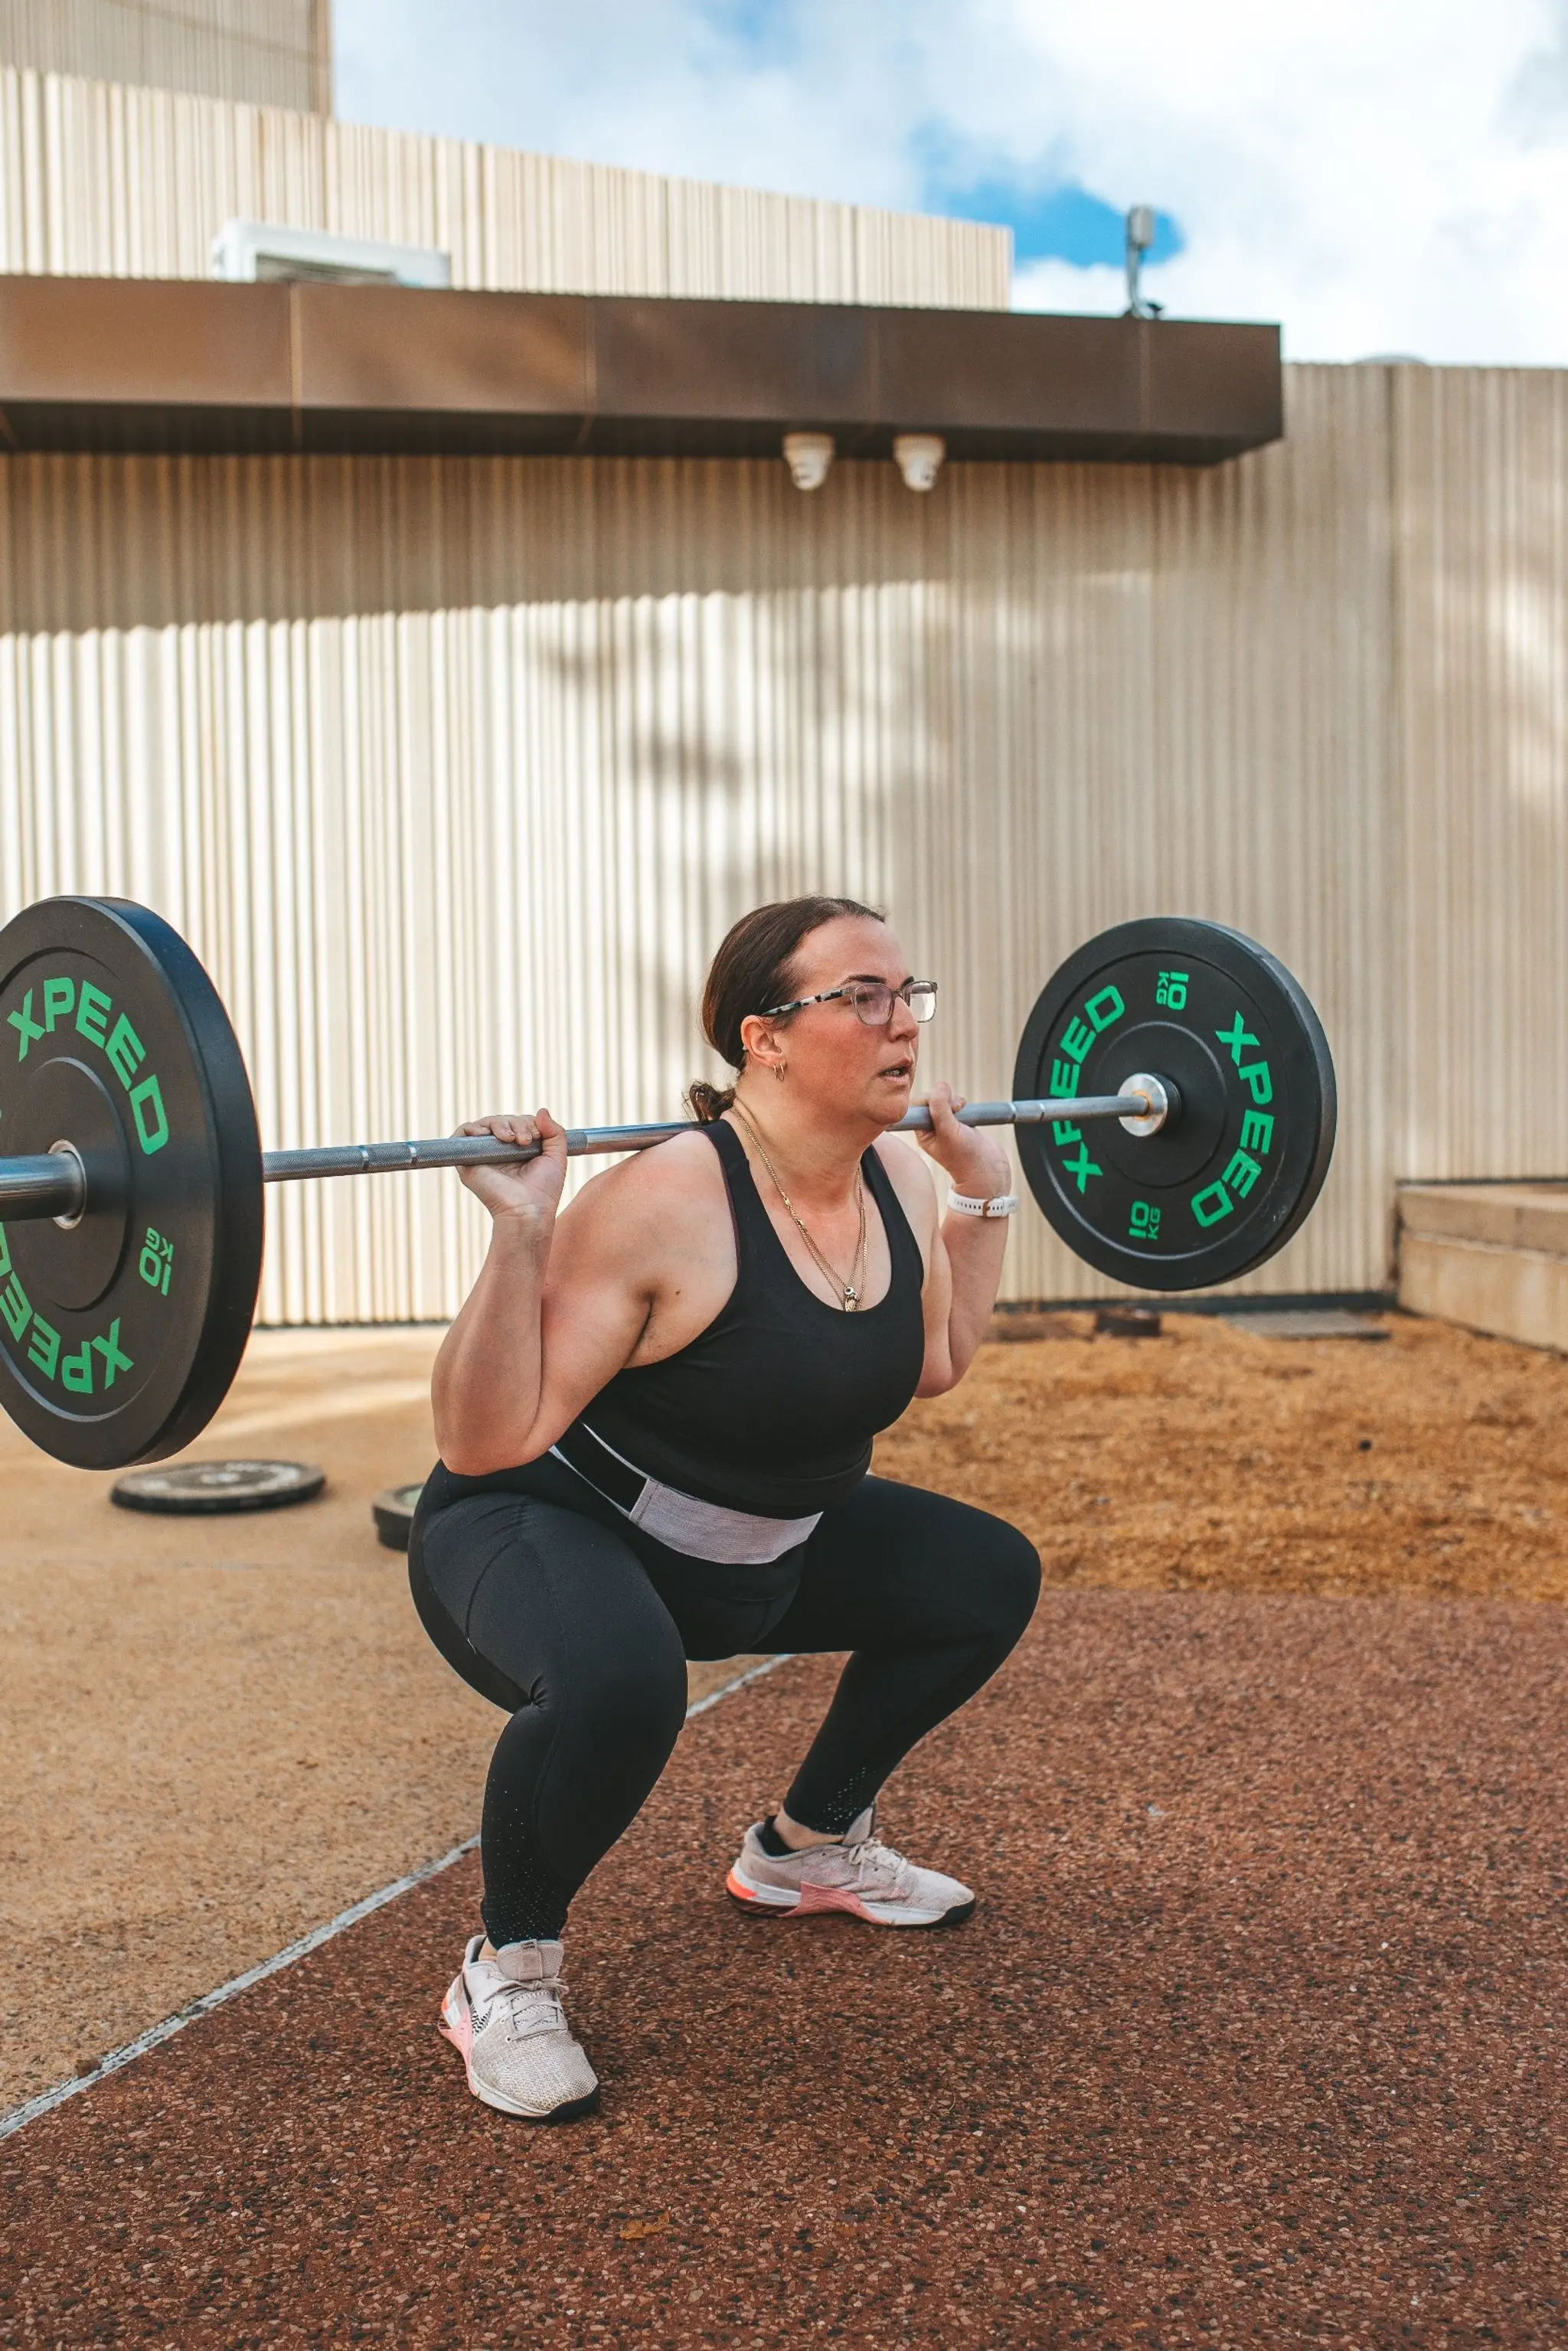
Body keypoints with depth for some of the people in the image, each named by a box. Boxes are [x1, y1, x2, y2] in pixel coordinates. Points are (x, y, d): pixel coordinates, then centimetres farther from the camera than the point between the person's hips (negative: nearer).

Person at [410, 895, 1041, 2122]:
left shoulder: (899, 1181, -8)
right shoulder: (661, 1208, -31)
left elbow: (937, 1365, 11)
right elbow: (484, 1443, -31)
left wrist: (984, 1190, 7)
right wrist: (521, 1235, -40)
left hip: (757, 1548, 8)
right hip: (543, 1530, -8)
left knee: (989, 1578, 11)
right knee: (613, 1681, -40)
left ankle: (807, 1846, 28)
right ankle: (506, 1972, -9)